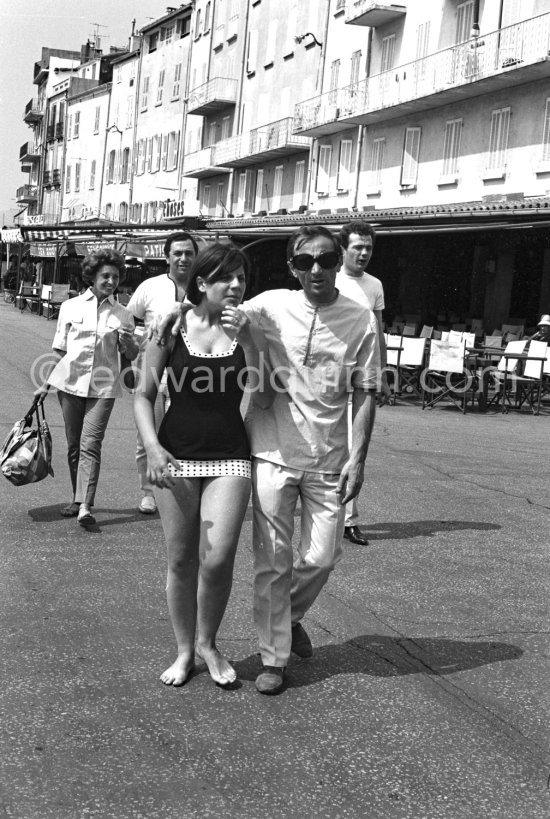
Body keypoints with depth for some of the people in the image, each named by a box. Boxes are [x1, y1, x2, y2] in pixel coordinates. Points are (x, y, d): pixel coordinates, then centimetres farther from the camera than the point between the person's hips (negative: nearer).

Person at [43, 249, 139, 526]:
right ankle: (77, 499, 22)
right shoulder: (70, 306, 6)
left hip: (103, 386, -1)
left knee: (90, 445, -11)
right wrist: (45, 382, 11)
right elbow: (59, 349, 12)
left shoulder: (121, 314, 5)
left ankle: (85, 506, -16)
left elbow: (131, 356, 9)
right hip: (70, 382, 2)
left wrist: (127, 342, -12)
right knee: (74, 445, 8)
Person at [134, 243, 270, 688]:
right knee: (181, 560, 6)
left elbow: (260, 395, -6)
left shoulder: (246, 328, 2)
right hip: (177, 454, 0)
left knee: (217, 559, -8)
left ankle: (208, 643, 19)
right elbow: (144, 395, 2)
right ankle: (184, 651, 26)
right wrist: (152, 446, -12)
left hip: (229, 457, 0)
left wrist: (246, 341, -17)